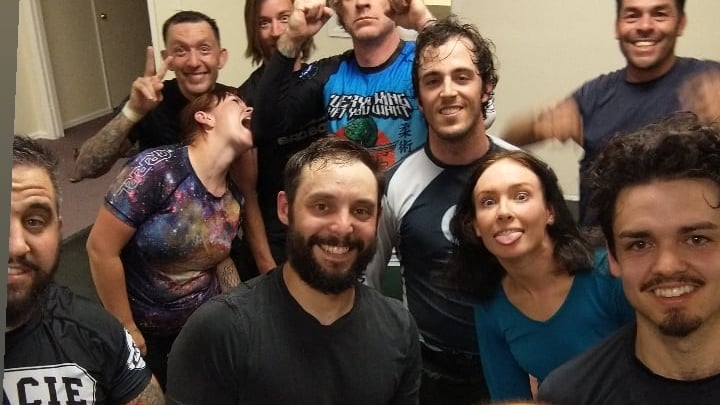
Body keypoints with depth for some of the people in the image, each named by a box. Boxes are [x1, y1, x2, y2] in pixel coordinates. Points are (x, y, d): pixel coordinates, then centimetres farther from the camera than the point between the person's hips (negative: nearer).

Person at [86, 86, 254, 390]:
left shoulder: (233, 198, -5)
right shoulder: (156, 169, -25)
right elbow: (101, 248, -22)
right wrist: (126, 329, -14)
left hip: (204, 324, 5)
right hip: (145, 331, -5)